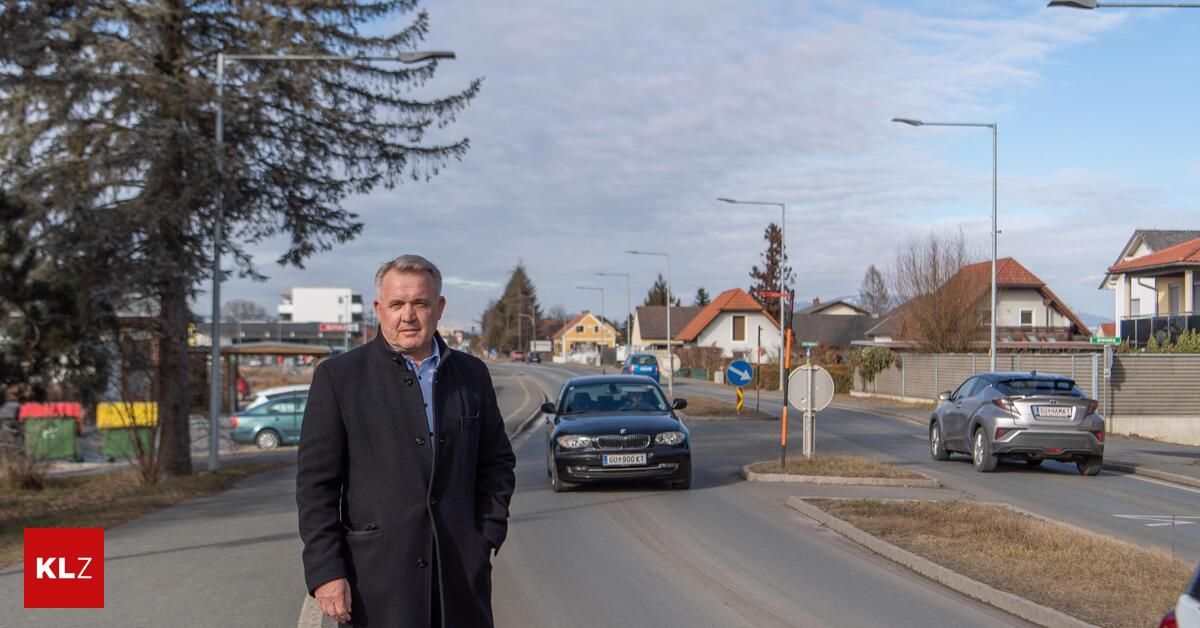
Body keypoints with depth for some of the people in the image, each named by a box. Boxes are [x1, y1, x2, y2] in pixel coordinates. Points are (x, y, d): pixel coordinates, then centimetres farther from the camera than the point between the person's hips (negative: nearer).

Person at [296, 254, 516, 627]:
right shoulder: (338, 377, 0)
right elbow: (316, 483, -3)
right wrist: (325, 571, -9)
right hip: (377, 578, -3)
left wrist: (488, 536, 6)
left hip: (461, 575, 3)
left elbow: (497, 462, 18)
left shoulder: (472, 375, 11)